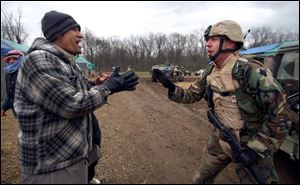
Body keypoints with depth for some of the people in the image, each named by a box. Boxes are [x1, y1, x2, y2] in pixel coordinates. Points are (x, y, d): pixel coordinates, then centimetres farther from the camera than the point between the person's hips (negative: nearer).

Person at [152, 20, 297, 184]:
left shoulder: (251, 72, -26)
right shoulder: (210, 72, -4)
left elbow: (282, 114, -24)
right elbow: (191, 95, 6)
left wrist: (257, 147, -23)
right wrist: (171, 87, -12)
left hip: (249, 144, -6)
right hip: (220, 138, 6)